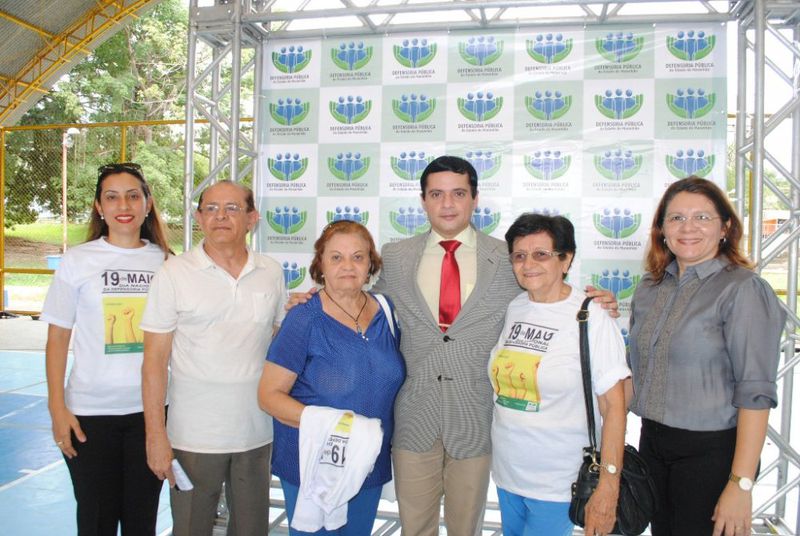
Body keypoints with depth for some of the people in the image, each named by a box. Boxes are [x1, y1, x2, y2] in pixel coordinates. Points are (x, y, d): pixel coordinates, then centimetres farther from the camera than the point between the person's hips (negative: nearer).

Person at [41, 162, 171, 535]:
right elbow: (57, 339, 1)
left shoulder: (165, 261, 2)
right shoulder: (77, 260, -2)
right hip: (90, 413, -1)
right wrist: (57, 408, -5)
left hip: (151, 409, 2)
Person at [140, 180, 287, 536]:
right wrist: (155, 435, -9)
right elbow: (155, 359, -7)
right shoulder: (173, 274, -7)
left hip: (257, 435, 3)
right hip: (194, 437, -3)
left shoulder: (271, 273, 3)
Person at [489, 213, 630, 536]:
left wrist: (608, 488, -18)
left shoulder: (591, 318, -14)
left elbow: (614, 407, -15)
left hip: (558, 484, -5)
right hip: (506, 474, 5)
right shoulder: (514, 309, 1)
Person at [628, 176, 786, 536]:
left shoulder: (742, 289, -14)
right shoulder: (650, 287, 5)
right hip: (653, 442, 6)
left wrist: (741, 483, -21)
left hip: (711, 452, -5)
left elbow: (755, 392, -19)